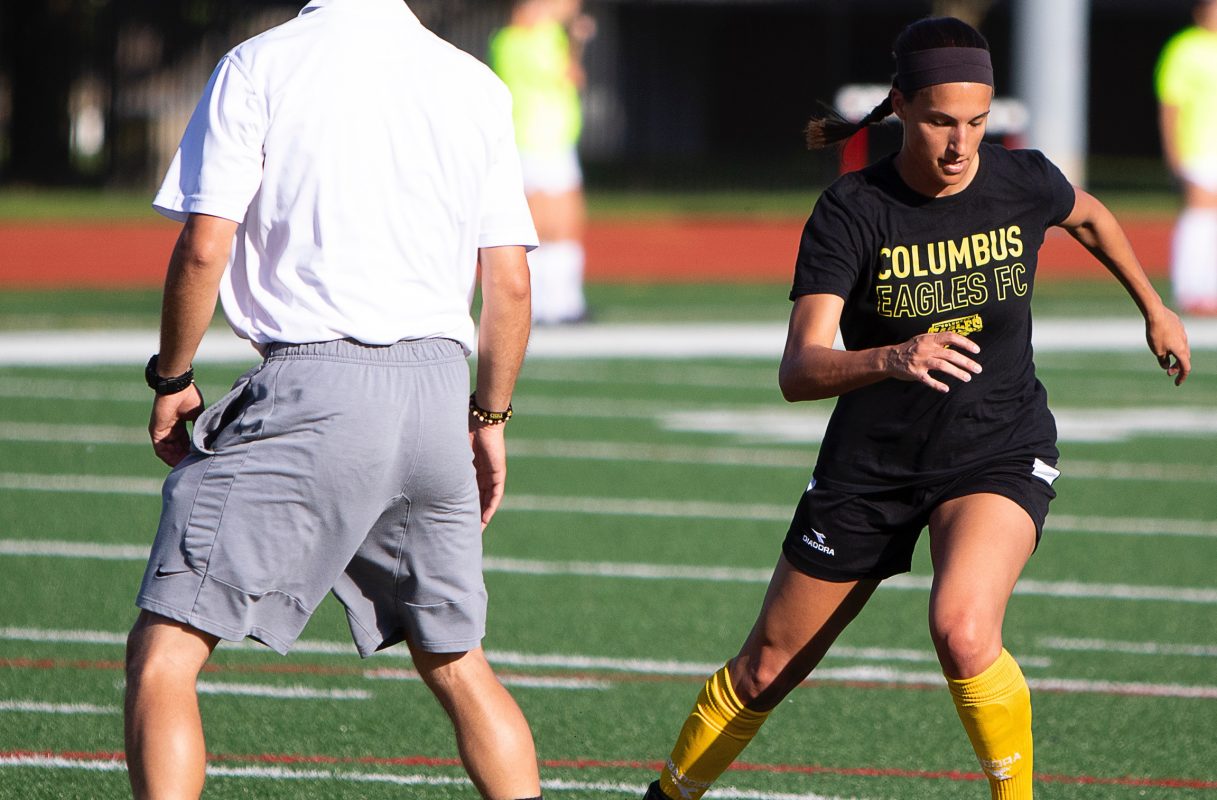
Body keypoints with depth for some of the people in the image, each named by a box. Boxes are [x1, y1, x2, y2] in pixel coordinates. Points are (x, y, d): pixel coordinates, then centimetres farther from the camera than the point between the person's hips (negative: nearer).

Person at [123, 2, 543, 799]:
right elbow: (510, 283, 10)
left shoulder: (259, 66, -2)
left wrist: (172, 379, 6)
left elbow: (204, 248, -7)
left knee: (165, 649, -3)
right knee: (457, 663, 20)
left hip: (313, 383, -5)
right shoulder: (477, 85, 10)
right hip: (435, 388, 5)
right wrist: (489, 416, 22)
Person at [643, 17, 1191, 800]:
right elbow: (798, 372, -28)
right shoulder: (850, 213, -18)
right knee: (765, 671, 11)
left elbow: (1090, 216, 16)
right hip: (871, 466, 0)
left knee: (964, 633, -31)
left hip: (1001, 453, 0)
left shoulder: (1024, 182, -11)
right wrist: (890, 359, -47)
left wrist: (1154, 307, 29)